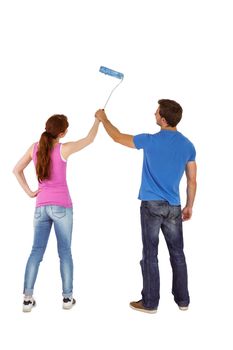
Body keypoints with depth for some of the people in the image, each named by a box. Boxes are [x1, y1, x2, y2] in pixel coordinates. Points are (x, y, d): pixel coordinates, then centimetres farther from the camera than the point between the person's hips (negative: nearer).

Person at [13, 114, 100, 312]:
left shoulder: (35, 147, 2)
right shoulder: (64, 149, -10)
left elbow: (17, 170, 9)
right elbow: (90, 139, 3)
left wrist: (29, 192, 8)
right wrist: (98, 119, 17)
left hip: (41, 206, 4)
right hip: (61, 206, -4)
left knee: (37, 251, 5)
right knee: (65, 251, 5)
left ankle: (28, 298, 3)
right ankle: (68, 297, 10)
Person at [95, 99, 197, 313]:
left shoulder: (151, 141, -11)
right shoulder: (188, 145, 2)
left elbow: (118, 137, 2)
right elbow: (192, 181, 6)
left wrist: (103, 119, 18)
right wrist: (189, 206, 17)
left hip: (152, 205, -4)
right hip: (174, 207, 4)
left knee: (150, 255, 4)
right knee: (177, 254, 13)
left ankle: (150, 302, 12)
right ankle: (183, 300, 22)